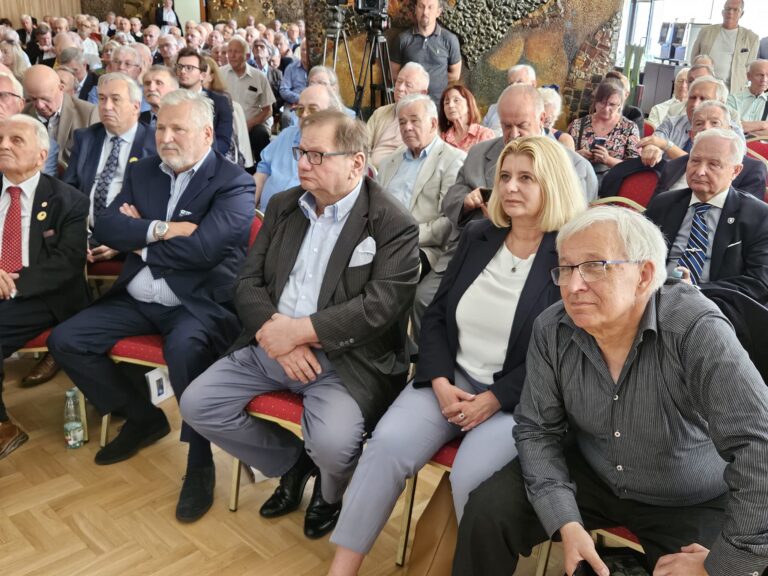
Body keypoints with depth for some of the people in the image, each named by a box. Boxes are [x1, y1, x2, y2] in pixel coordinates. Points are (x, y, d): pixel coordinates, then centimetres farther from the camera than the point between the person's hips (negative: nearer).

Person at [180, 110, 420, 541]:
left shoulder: (394, 224, -9)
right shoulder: (283, 206, 10)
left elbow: (380, 306, -19)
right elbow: (249, 283, 7)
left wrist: (297, 330, -19)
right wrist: (274, 334, -13)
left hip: (345, 359, -6)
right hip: (270, 348, 6)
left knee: (332, 444, -29)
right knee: (198, 404, -5)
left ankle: (330, 490, 12)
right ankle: (292, 462, 18)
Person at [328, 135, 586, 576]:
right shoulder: (478, 237, 8)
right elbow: (436, 316, 8)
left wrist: (493, 400, -16)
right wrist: (441, 383, -7)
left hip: (521, 397, -4)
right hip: (454, 379, 4)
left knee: (471, 477, -29)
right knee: (389, 443, -19)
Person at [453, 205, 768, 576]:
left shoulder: (695, 329, -29)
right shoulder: (551, 330, -14)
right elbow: (537, 429, -7)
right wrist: (566, 522, -19)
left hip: (692, 503, -2)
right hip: (589, 476, 3)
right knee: (487, 510, -10)